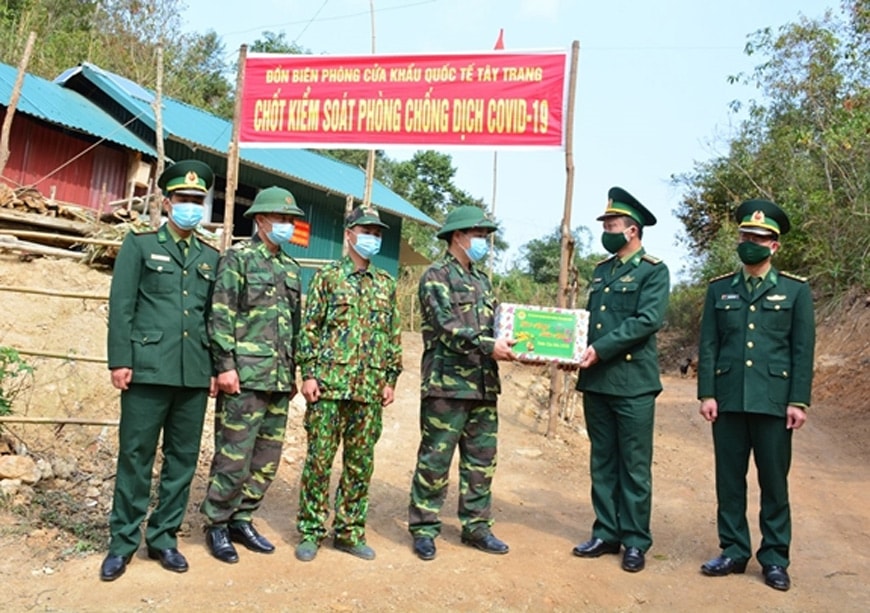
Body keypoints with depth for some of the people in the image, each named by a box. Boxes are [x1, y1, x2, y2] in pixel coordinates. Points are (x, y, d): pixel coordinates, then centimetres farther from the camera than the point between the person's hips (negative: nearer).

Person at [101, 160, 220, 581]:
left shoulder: (211, 258, 16)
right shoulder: (139, 245, 7)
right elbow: (121, 306, 0)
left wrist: (216, 368, 8)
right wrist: (120, 360, -8)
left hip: (195, 374, 4)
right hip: (148, 369, -3)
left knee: (183, 458, 7)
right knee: (136, 455, 2)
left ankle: (163, 537, 20)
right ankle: (123, 542, 15)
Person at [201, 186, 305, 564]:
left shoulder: (292, 269, 17)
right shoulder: (237, 258, -3)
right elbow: (220, 316, -10)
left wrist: (294, 373, 17)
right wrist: (225, 365, -15)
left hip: (279, 380, 7)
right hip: (244, 377, -7)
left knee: (267, 459, 11)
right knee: (233, 458, -2)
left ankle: (242, 520, 25)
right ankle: (216, 525, 14)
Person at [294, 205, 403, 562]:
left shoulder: (386, 284, 14)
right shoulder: (327, 276, 3)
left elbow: (394, 335, 14)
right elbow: (310, 328, -1)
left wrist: (391, 379, 8)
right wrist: (308, 373, -8)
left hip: (369, 389, 4)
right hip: (329, 383, -3)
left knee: (360, 463, 8)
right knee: (319, 459, 2)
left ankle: (350, 532, 20)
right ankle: (310, 532, 14)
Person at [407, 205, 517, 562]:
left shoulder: (482, 280, 18)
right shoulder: (436, 277, -5)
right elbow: (447, 326, -18)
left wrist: (510, 344, 0)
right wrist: (489, 346, -26)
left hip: (484, 385, 8)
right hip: (447, 384, -7)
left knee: (482, 460, 12)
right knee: (435, 459, 1)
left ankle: (476, 526, 23)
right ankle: (423, 528, 13)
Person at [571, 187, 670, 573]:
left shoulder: (653, 271, -4)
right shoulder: (601, 271, 16)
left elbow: (648, 320, -16)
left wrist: (600, 349, -20)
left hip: (633, 383, -6)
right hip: (596, 382, 7)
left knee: (634, 467, 3)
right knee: (602, 464, 12)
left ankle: (636, 542, 14)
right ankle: (606, 534, 23)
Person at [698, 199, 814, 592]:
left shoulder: (795, 290, 4)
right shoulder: (719, 289, 9)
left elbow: (803, 350, 0)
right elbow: (708, 346, 6)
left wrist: (798, 401, -6)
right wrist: (706, 393, -1)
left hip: (773, 401, -2)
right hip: (728, 400, 2)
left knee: (774, 482, 6)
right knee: (729, 479, 8)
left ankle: (774, 559, 18)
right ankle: (734, 551, 21)